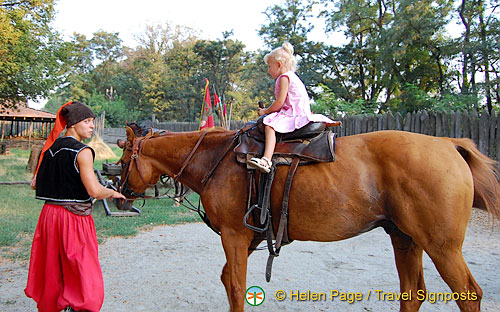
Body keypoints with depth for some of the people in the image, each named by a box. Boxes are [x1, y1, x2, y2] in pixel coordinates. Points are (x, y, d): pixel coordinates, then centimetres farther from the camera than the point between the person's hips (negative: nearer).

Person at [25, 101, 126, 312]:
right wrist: (113, 193, -4)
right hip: (75, 216, -8)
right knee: (82, 273, 3)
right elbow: (94, 191, -23)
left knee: (51, 270, 19)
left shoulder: (49, 148, 8)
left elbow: (35, 184, 12)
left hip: (49, 213, 8)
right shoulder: (82, 152, -15)